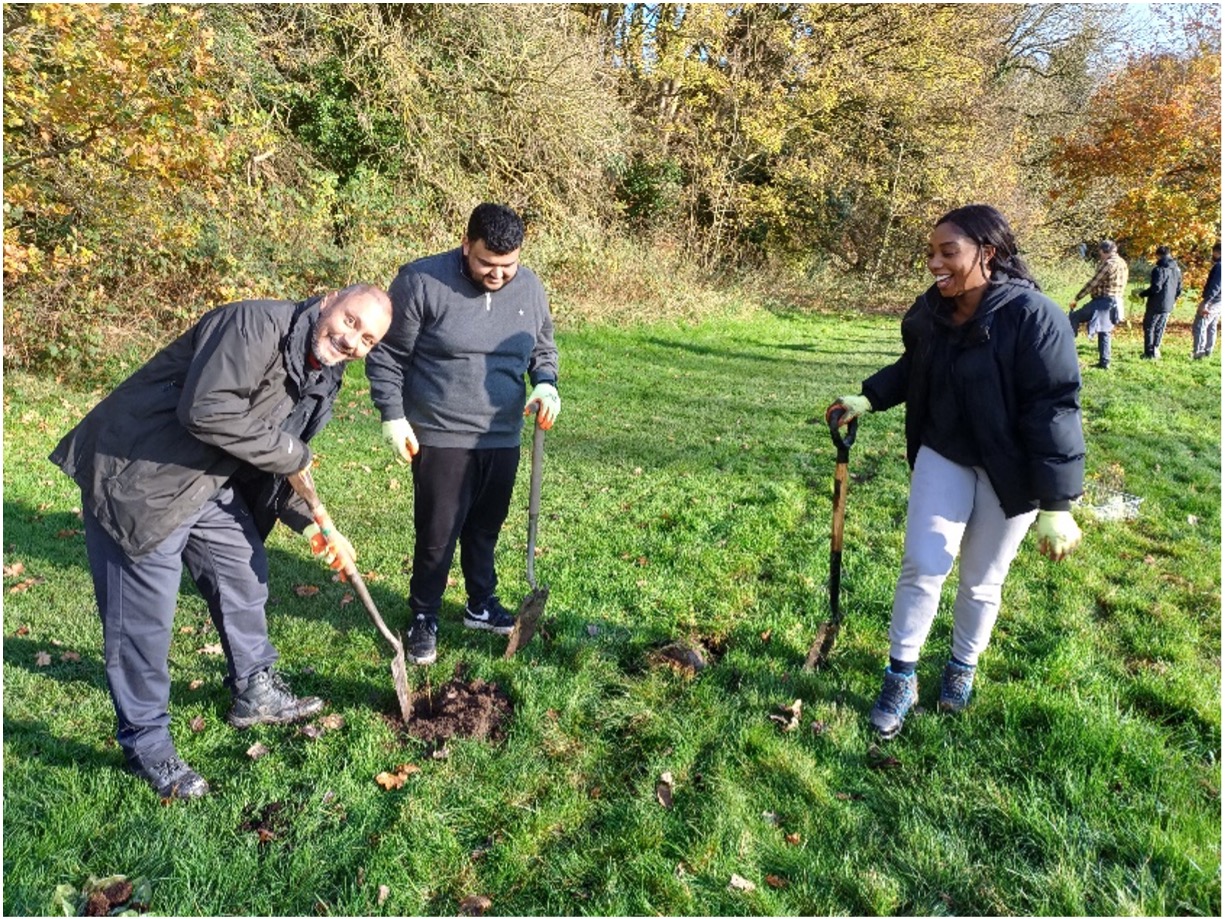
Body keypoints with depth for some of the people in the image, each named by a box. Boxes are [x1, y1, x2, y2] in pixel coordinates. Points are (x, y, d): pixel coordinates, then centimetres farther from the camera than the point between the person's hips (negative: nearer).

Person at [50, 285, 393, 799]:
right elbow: (206, 410, -34)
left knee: (245, 583, 19)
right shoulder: (255, 325, -24)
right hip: (138, 478, -9)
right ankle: (146, 745, 18)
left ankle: (256, 694, 40)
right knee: (143, 620, 0)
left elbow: (273, 466, 9)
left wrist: (311, 525, -4)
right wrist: (289, 454, -22)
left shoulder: (321, 379, 5)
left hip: (214, 485, 9)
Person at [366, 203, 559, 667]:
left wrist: (546, 384, -3)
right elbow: (386, 356, -5)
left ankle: (482, 605, 36)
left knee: (486, 528, 17)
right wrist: (393, 416, -9)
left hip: (502, 438, 5)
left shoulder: (529, 287, 2)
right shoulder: (421, 282, -13)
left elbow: (543, 347, 17)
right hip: (440, 438, -4)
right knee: (437, 534, 2)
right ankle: (424, 618, 21)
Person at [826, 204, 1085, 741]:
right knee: (922, 566, -1)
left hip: (1008, 471, -4)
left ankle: (963, 668, 36)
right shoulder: (929, 311, -6)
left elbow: (1054, 409, -24)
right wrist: (868, 399, 3)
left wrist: (1057, 506, -24)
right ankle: (901, 677, 14)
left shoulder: (1032, 317, -25)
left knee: (981, 581, 11)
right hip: (944, 455, 4)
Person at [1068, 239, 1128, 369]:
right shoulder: (1122, 263, 16)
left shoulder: (1109, 263, -15)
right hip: (1115, 302, 10)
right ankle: (1104, 362, 17)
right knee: (1104, 332, 16)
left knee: (1073, 317, -6)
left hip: (1103, 301, -10)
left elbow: (1093, 283, -15)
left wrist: (1076, 298, -9)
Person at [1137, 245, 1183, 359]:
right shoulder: (1177, 269, 11)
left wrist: (1142, 294, -8)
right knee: (1160, 328, 15)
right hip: (1168, 306, 7)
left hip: (1156, 305, -7)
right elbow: (1179, 289, 15)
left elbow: (1156, 287, -21)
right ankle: (1156, 350, 15)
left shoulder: (1159, 269, -15)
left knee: (1149, 327, 1)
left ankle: (1150, 353, -2)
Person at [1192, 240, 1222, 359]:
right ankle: (1208, 351, 22)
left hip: (1213, 301, -10)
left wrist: (1205, 302, -28)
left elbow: (1215, 286, -25)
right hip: (1219, 302, 10)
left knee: (1199, 326, -11)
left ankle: (1198, 353, -15)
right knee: (1211, 327, 16)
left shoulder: (1219, 266, -17)